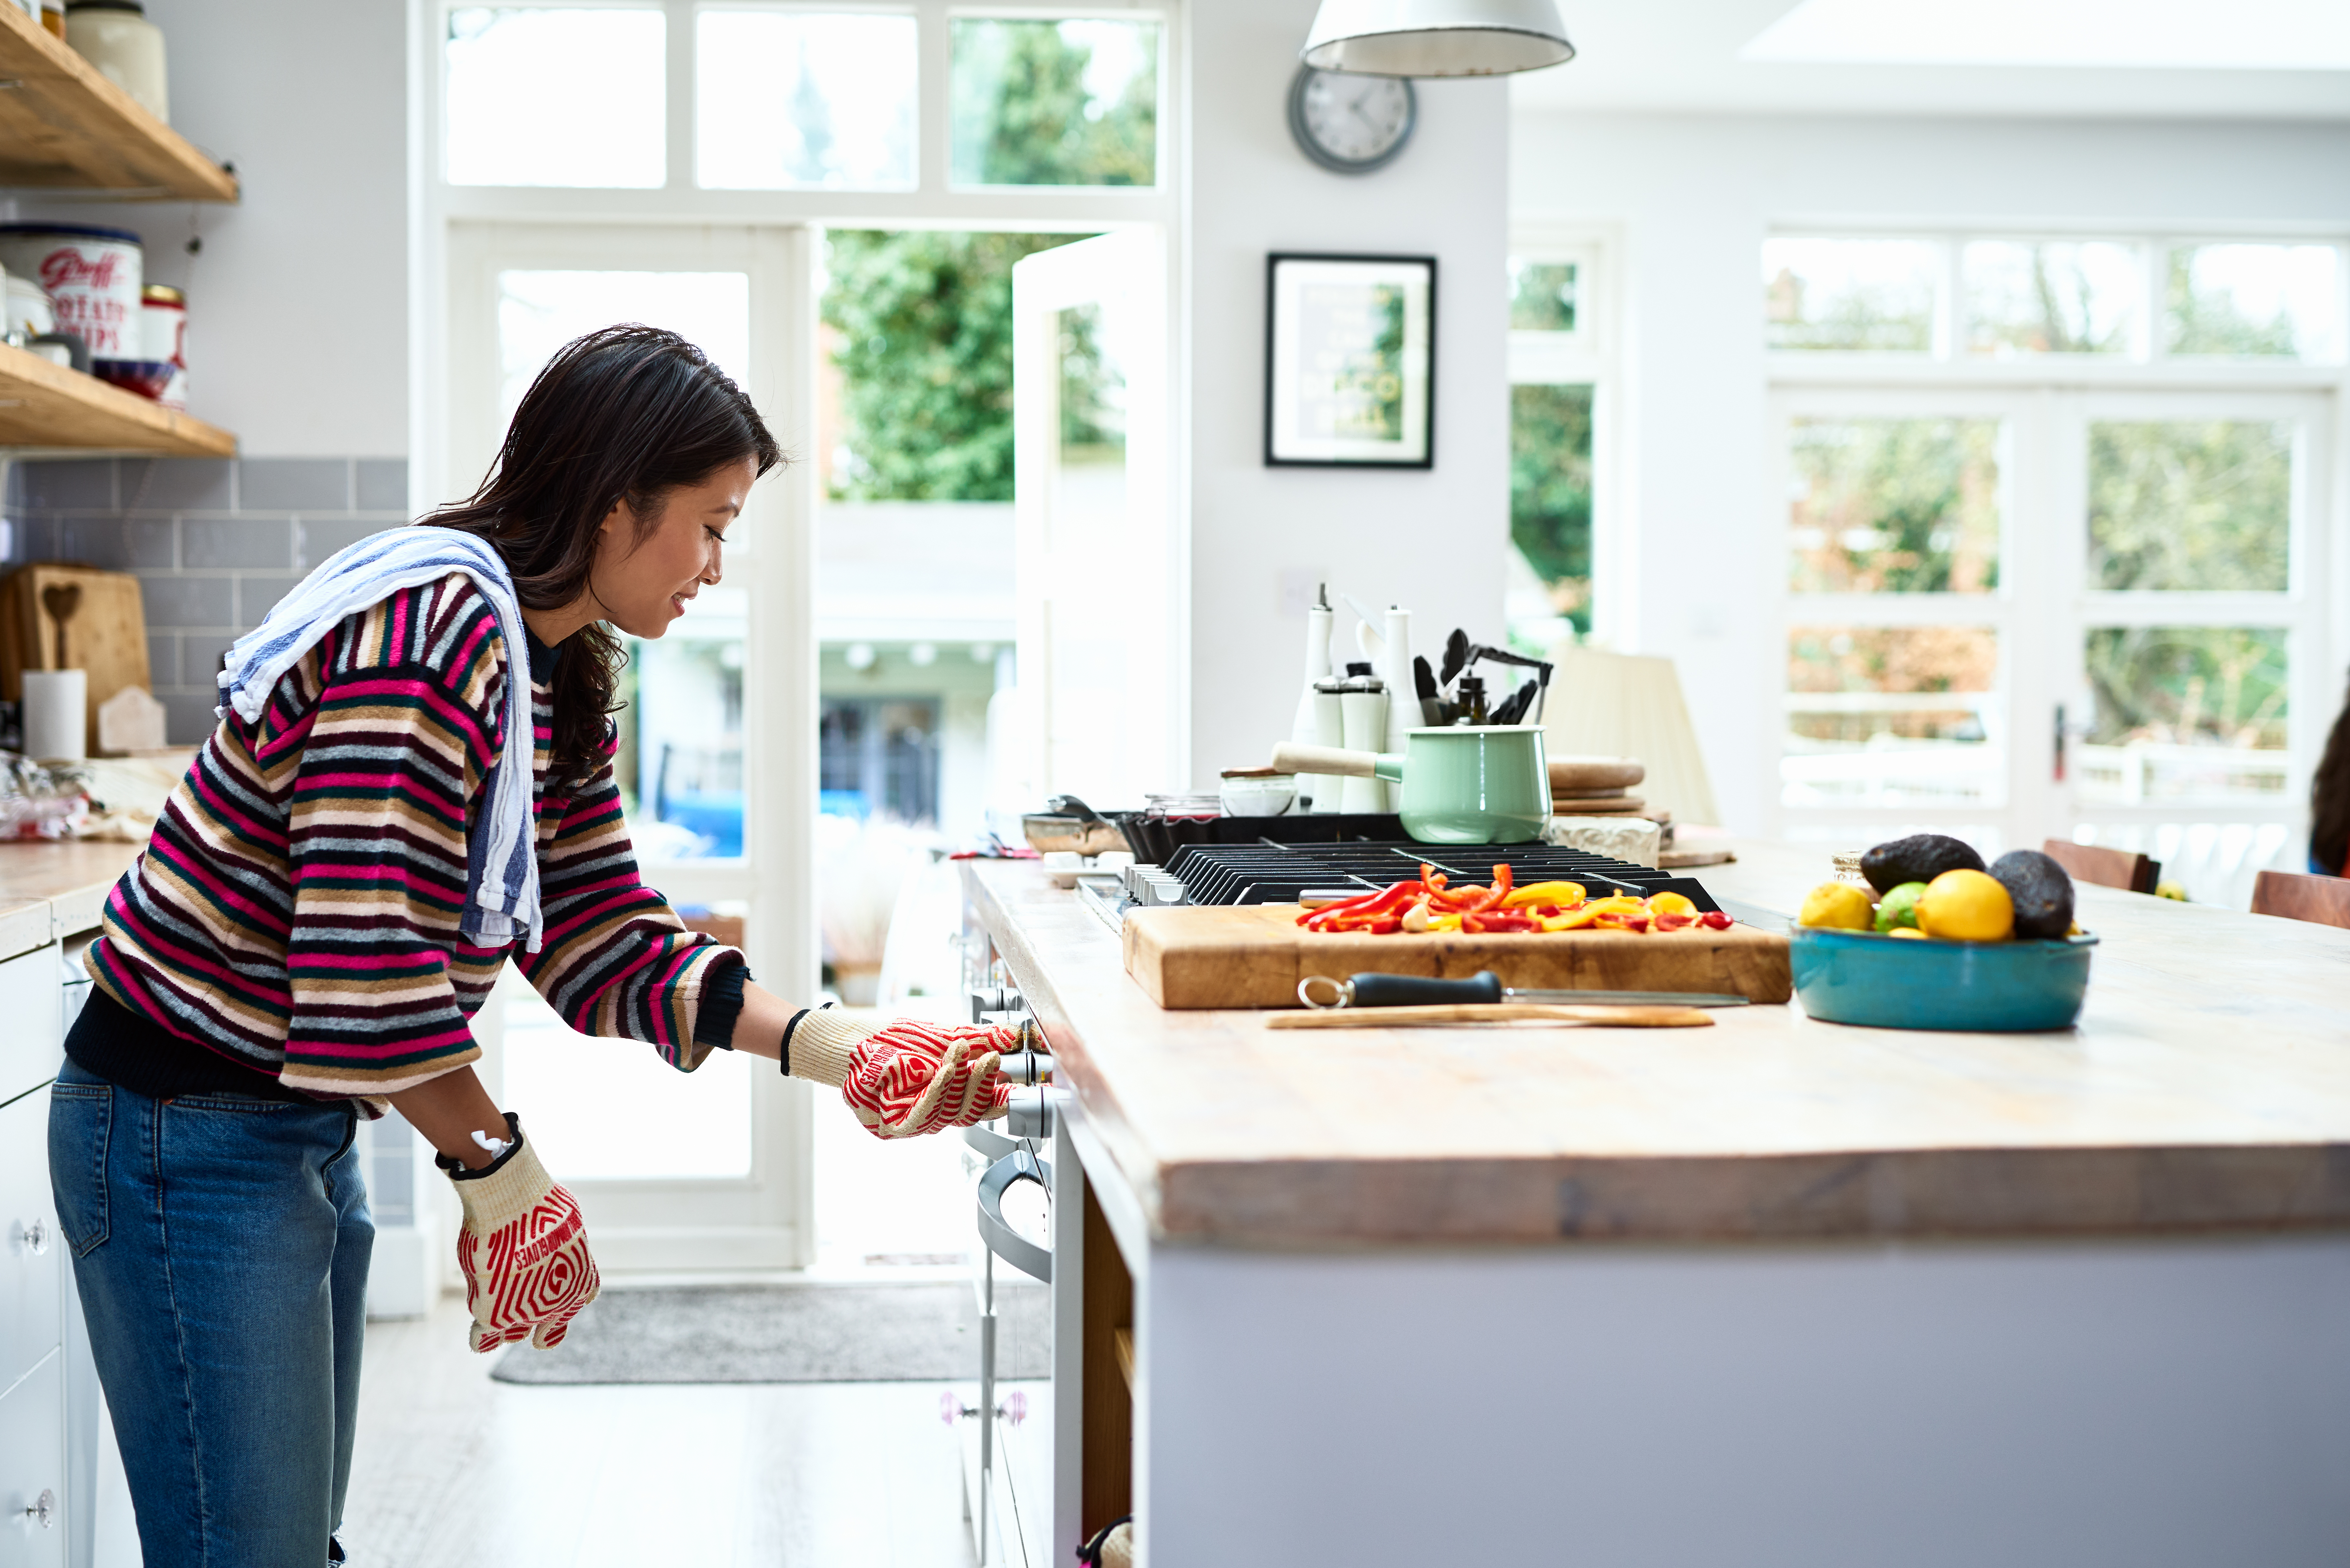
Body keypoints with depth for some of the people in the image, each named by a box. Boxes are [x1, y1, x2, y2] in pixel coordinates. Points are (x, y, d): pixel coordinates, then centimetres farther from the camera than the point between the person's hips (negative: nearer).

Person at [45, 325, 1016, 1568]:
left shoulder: (561, 678, 7)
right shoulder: (430, 624, -24)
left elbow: (604, 950, 6)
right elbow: (366, 960, -29)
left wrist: (847, 1057, -3)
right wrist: (498, 1161, -16)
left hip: (304, 1125, 10)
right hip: (186, 1131, -10)